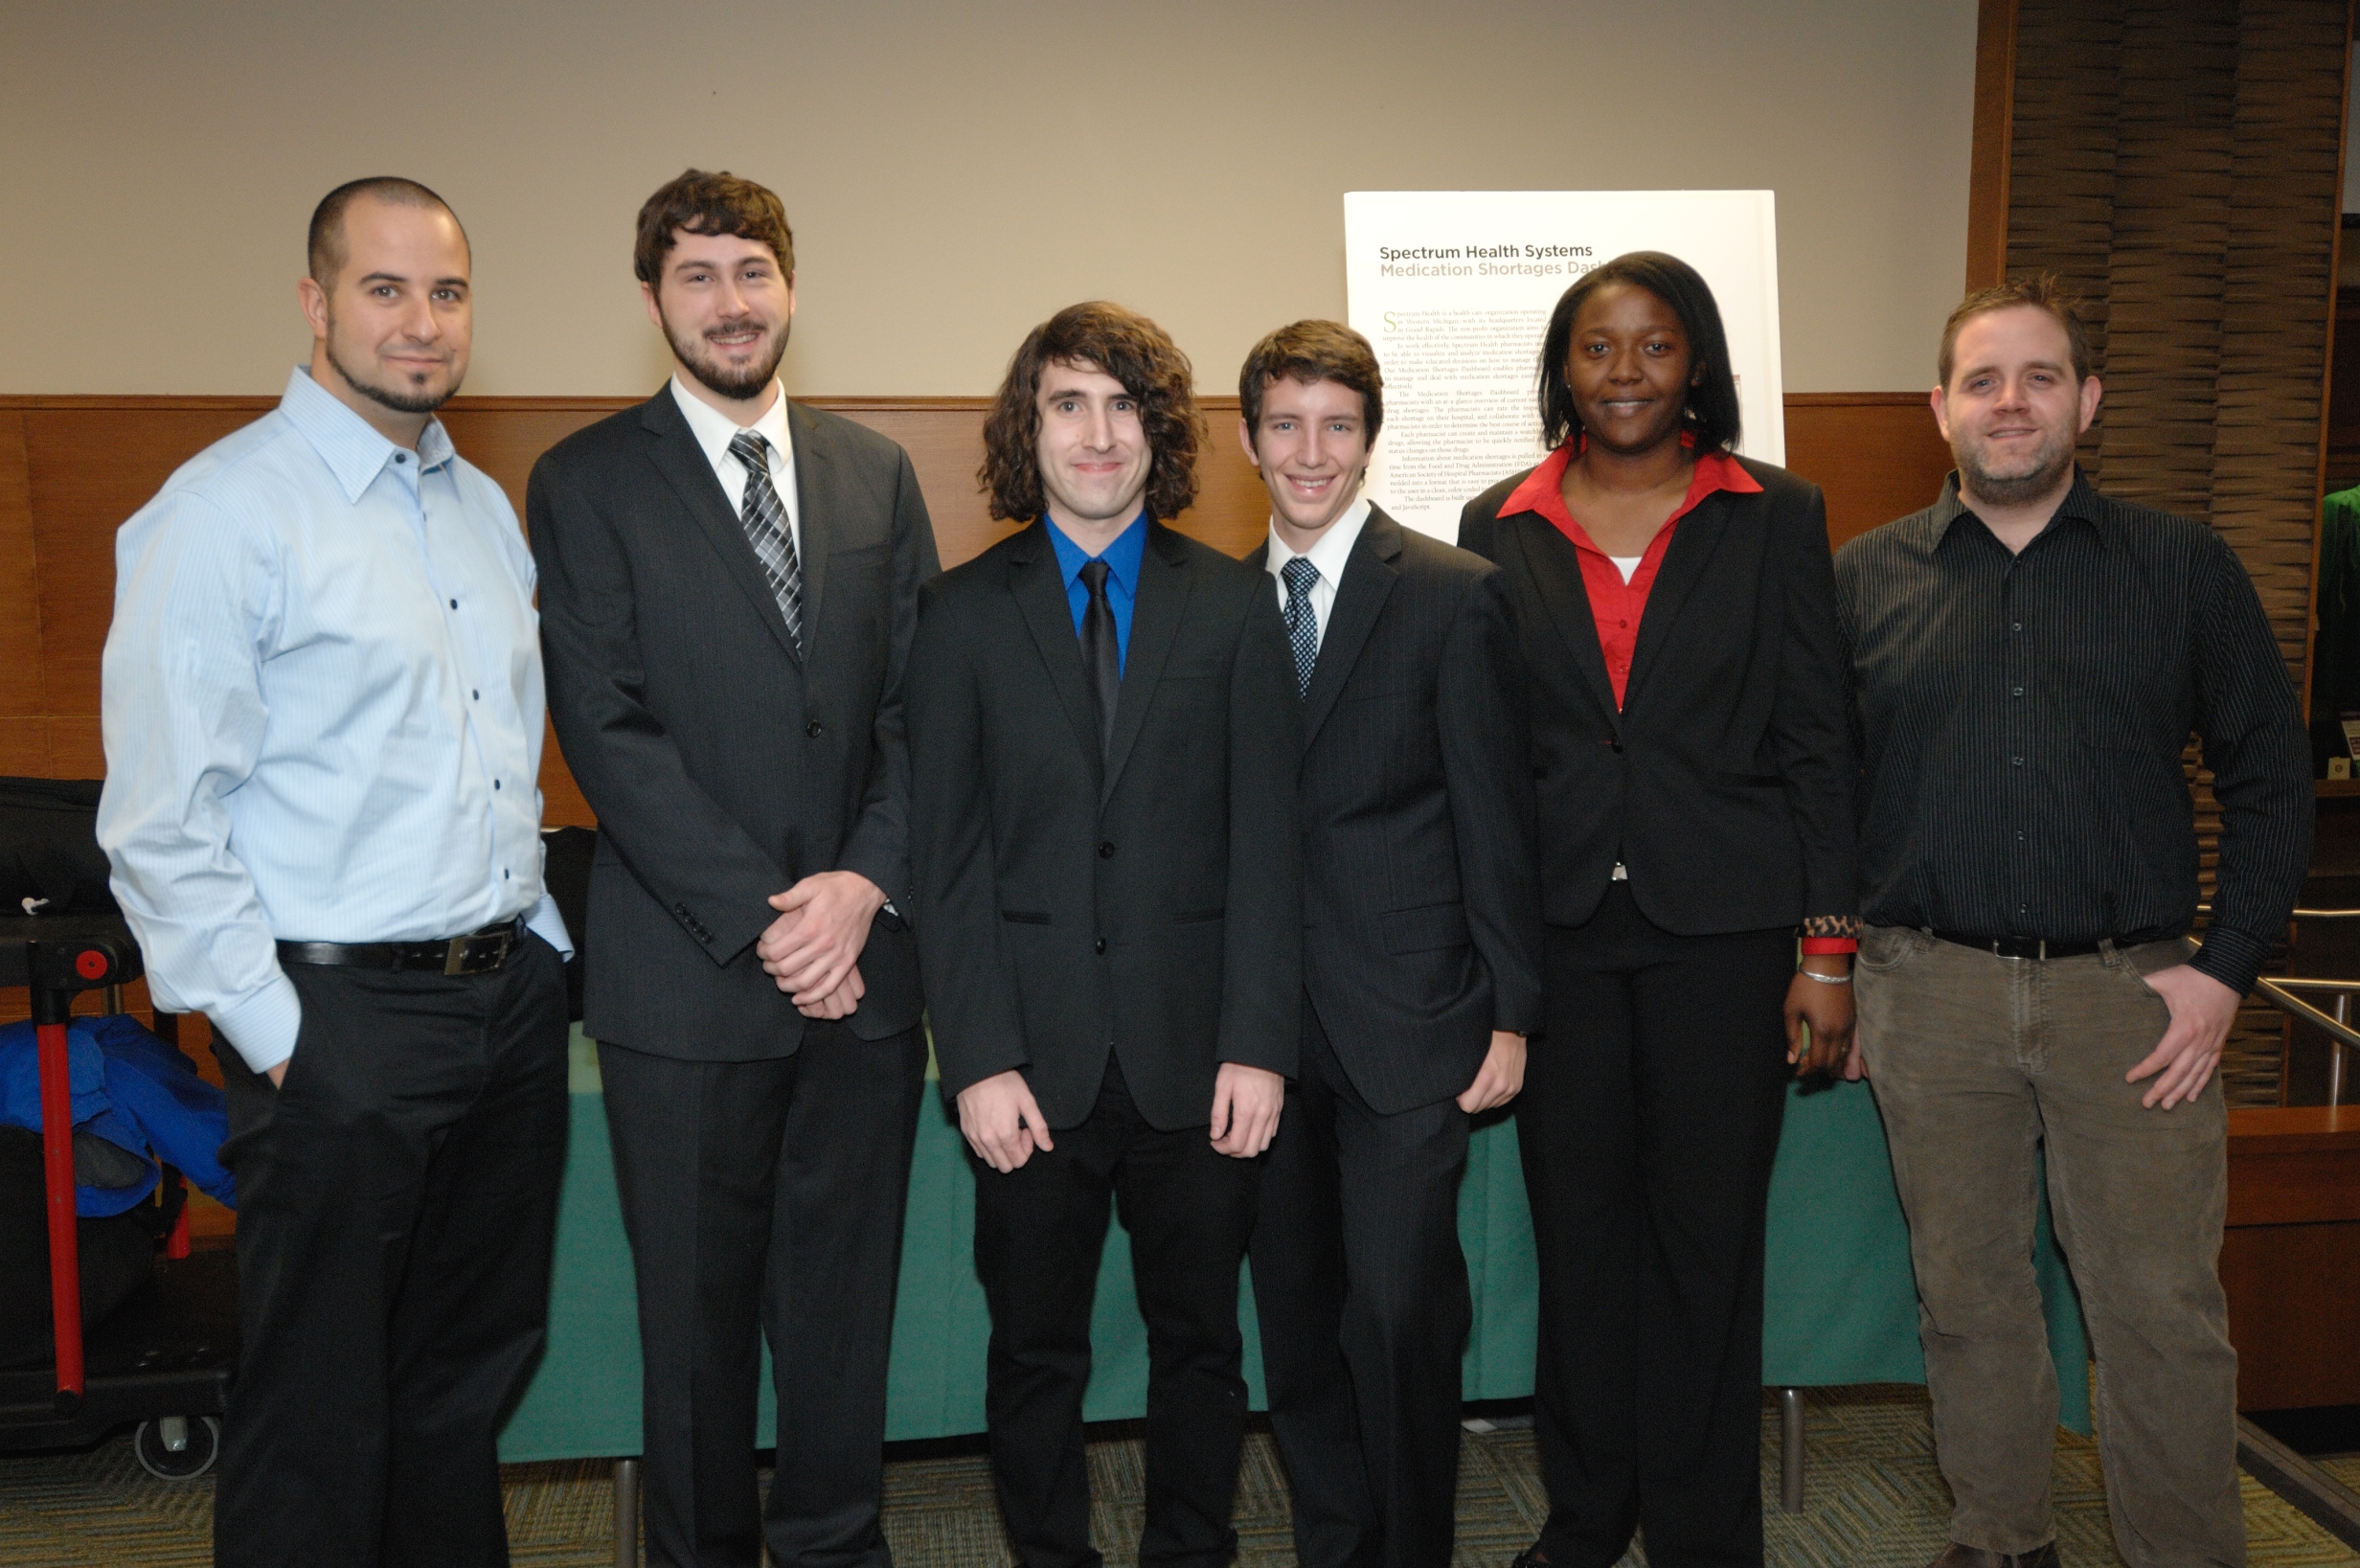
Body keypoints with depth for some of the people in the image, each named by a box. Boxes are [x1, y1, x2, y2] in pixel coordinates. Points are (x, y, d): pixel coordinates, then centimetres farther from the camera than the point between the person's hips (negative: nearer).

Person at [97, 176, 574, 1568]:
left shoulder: (487, 508, 12)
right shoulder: (222, 513, -11)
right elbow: (158, 825, -14)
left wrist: (536, 934, 12)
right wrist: (274, 1032, -14)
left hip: (512, 991, 7)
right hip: (341, 1020, -7)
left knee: (474, 1373, 19)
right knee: (322, 1413, 6)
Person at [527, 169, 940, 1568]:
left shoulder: (875, 472, 11)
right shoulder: (586, 483, 0)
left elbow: (922, 704, 6)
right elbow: (608, 731, -8)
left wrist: (864, 885, -9)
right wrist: (764, 920, -14)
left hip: (863, 962, 3)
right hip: (687, 977, -3)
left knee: (845, 1287, 12)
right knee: (698, 1301, 9)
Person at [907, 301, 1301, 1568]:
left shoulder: (1234, 607, 6)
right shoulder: (961, 614, 4)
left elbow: (1266, 840, 1)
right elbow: (945, 855, 0)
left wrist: (1259, 1041, -6)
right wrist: (977, 1058, -8)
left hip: (1196, 1048, 1)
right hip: (1034, 1053, 0)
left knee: (1200, 1338, 11)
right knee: (1035, 1349, 9)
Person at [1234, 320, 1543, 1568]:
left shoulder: (1455, 595, -2)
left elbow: (1495, 820, -3)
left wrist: (1510, 1011, -6)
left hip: (1406, 1019, -4)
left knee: (1402, 1309, -6)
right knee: (1294, 1313, 12)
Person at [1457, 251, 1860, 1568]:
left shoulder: (1776, 516, 2)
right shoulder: (1501, 528, 6)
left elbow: (1819, 741, 1)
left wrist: (1829, 948, -4)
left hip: (1723, 927, -1)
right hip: (1555, 929, 2)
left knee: (1711, 1237, 5)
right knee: (1578, 1234, 11)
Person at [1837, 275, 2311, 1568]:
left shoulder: (2183, 566, 4)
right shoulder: (1864, 578, 6)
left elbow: (2271, 774, 5)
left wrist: (2225, 969, -3)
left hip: (2128, 989, -1)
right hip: (1932, 990, 1)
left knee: (2163, 1310, 3)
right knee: (1967, 1294, 12)